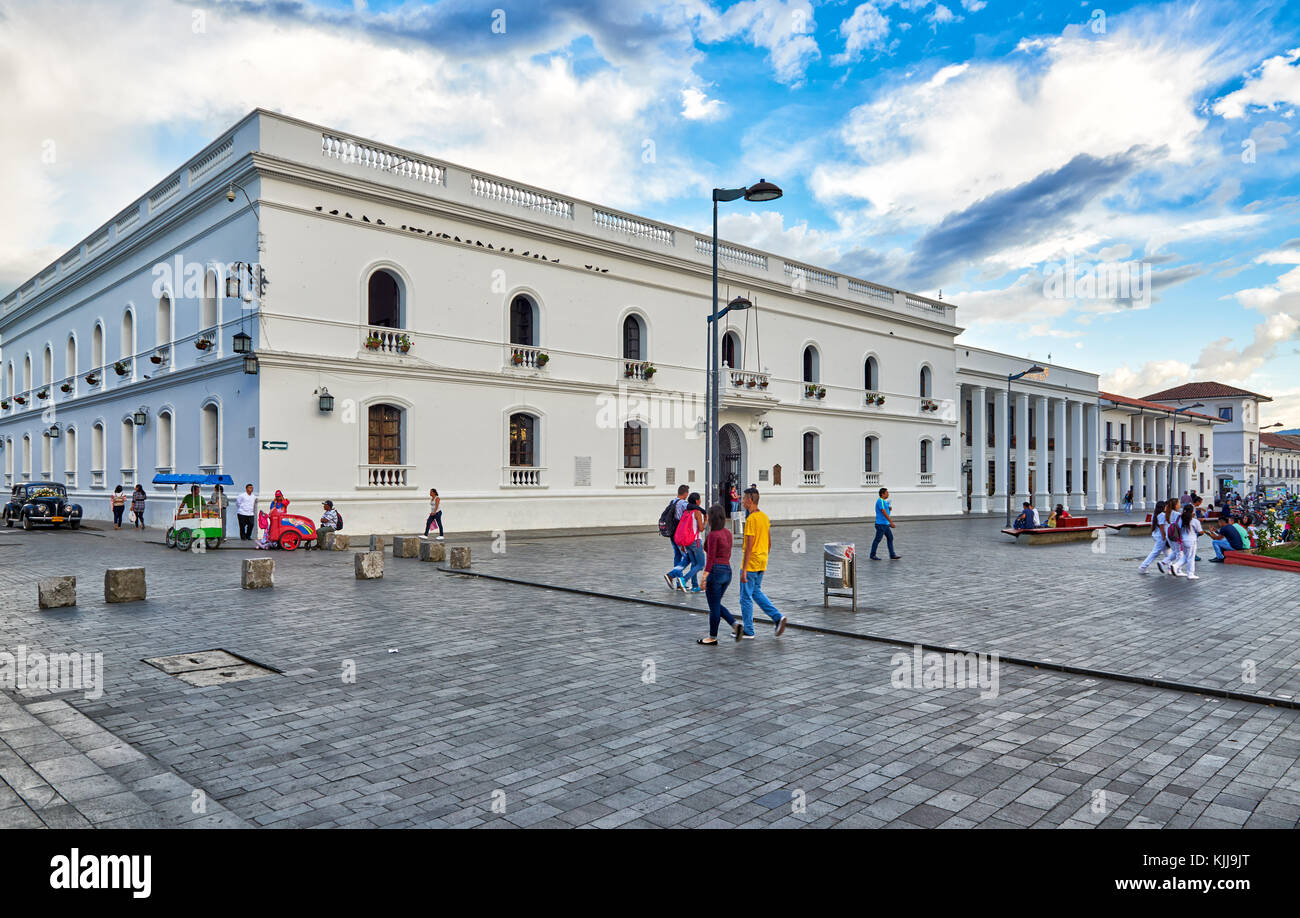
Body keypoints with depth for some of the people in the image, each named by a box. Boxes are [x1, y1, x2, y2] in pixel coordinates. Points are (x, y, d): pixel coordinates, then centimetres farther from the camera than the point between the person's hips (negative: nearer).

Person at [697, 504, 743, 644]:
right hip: (727, 571, 8)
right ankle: (736, 625, 6)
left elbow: (710, 558, -17)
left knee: (714, 606, 4)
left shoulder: (713, 535, -15)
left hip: (715, 571, -8)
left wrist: (704, 578, -16)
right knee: (716, 604, 20)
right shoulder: (728, 533, 8)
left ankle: (713, 637, 15)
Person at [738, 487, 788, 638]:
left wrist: (744, 570, -19)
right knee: (757, 592, 22)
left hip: (751, 564, -9)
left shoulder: (751, 519, -18)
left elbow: (749, 546, -21)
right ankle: (778, 617, 10)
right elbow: (769, 543, 15)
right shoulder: (765, 517, 9)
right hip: (762, 563, 9)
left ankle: (748, 632, 10)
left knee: (746, 597, 3)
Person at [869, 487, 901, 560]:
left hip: (885, 524, 10)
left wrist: (890, 508, 1)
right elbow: (884, 512, -21)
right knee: (877, 539, -2)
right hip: (881, 524, -10)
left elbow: (887, 511, 24)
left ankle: (892, 556, 10)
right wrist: (891, 522, -23)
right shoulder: (880, 501, -15)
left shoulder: (884, 501, 15)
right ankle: (872, 555, 7)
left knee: (890, 538, 7)